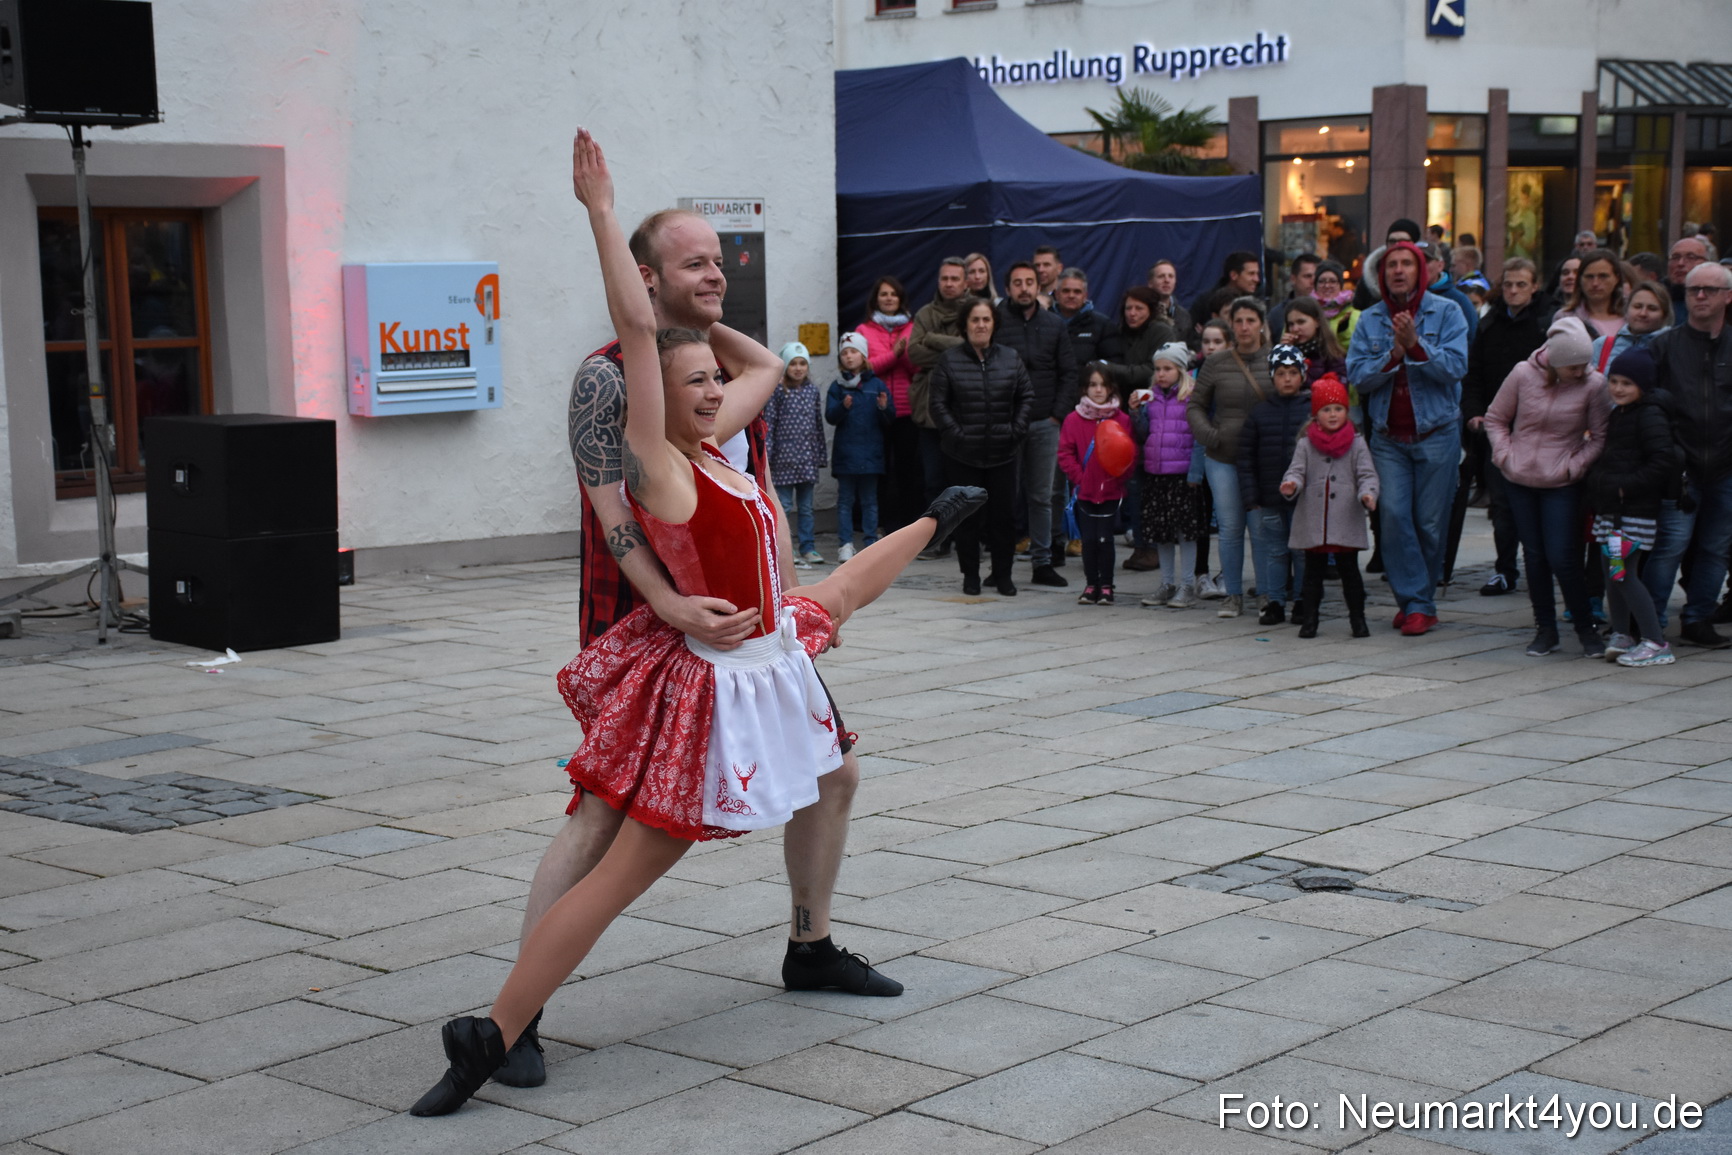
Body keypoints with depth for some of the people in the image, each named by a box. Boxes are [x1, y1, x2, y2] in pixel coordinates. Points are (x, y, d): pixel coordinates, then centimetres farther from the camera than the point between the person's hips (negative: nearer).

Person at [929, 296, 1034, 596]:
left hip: (1003, 453, 2)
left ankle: (1002, 574, 15)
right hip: (963, 455, -2)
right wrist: (956, 433, -12)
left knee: (1004, 515, 4)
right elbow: (938, 403, -2)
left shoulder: (1011, 359, 6)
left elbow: (1026, 397, 9)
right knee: (968, 516, 4)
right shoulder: (949, 360, -1)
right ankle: (970, 575, 14)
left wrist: (1017, 430, -3)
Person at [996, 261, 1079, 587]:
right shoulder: (995, 321, -2)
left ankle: (1042, 561, 13)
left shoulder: (1055, 324, 10)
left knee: (1042, 495, 7)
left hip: (1045, 423, 3)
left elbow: (1069, 373, 10)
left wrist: (1058, 414, 0)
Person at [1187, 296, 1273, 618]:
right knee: (1230, 527, 2)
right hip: (1223, 458, 1)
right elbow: (1195, 405, 11)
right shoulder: (1216, 363, 3)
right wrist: (1207, 434, -8)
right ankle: (1233, 594, 14)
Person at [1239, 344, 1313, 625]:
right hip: (1269, 497, 2)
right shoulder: (1259, 412, 7)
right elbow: (1246, 457, 7)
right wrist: (1250, 497, 0)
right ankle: (1273, 601, 13)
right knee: (1273, 550, 6)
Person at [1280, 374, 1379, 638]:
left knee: (1349, 569, 3)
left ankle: (1357, 618, 11)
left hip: (1346, 520, -1)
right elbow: (1297, 471, 1)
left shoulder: (1356, 443, 4)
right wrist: (1291, 485, -22)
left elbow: (1366, 474, 1)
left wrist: (1368, 493, -19)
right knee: (1313, 571, 8)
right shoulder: (1306, 444, 5)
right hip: (1313, 522, 1)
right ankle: (1309, 618, 14)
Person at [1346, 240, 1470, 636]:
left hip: (1436, 435, -2)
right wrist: (1393, 355, -15)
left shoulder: (1446, 312, 0)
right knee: (1394, 515, -10)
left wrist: (1416, 345, -23)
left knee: (1430, 522, 1)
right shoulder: (1369, 320, 8)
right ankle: (1413, 601, -3)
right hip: (1388, 436, 2)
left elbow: (1454, 366, -12)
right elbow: (1357, 376, -1)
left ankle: (1421, 601, 14)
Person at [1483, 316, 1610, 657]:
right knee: (1534, 556, 9)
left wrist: (1573, 466, -12)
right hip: (1520, 482, 3)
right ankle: (1545, 629, 20)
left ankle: (1586, 629, 10)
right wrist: (1506, 456, -4)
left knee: (1562, 559, -7)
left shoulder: (1593, 385, -11)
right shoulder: (1522, 375, -7)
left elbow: (1600, 438, -3)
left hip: (1562, 486, -3)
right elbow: (1495, 419, 6)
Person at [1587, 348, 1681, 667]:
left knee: (1624, 572, -11)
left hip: (1636, 509, -9)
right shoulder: (1618, 414, 16)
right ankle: (1621, 635, 23)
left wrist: (1626, 485, -21)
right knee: (1610, 570, 12)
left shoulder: (1649, 416, -12)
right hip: (1610, 507, 9)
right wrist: (1599, 480, 12)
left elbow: (1664, 459, -21)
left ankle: (1655, 644, -8)